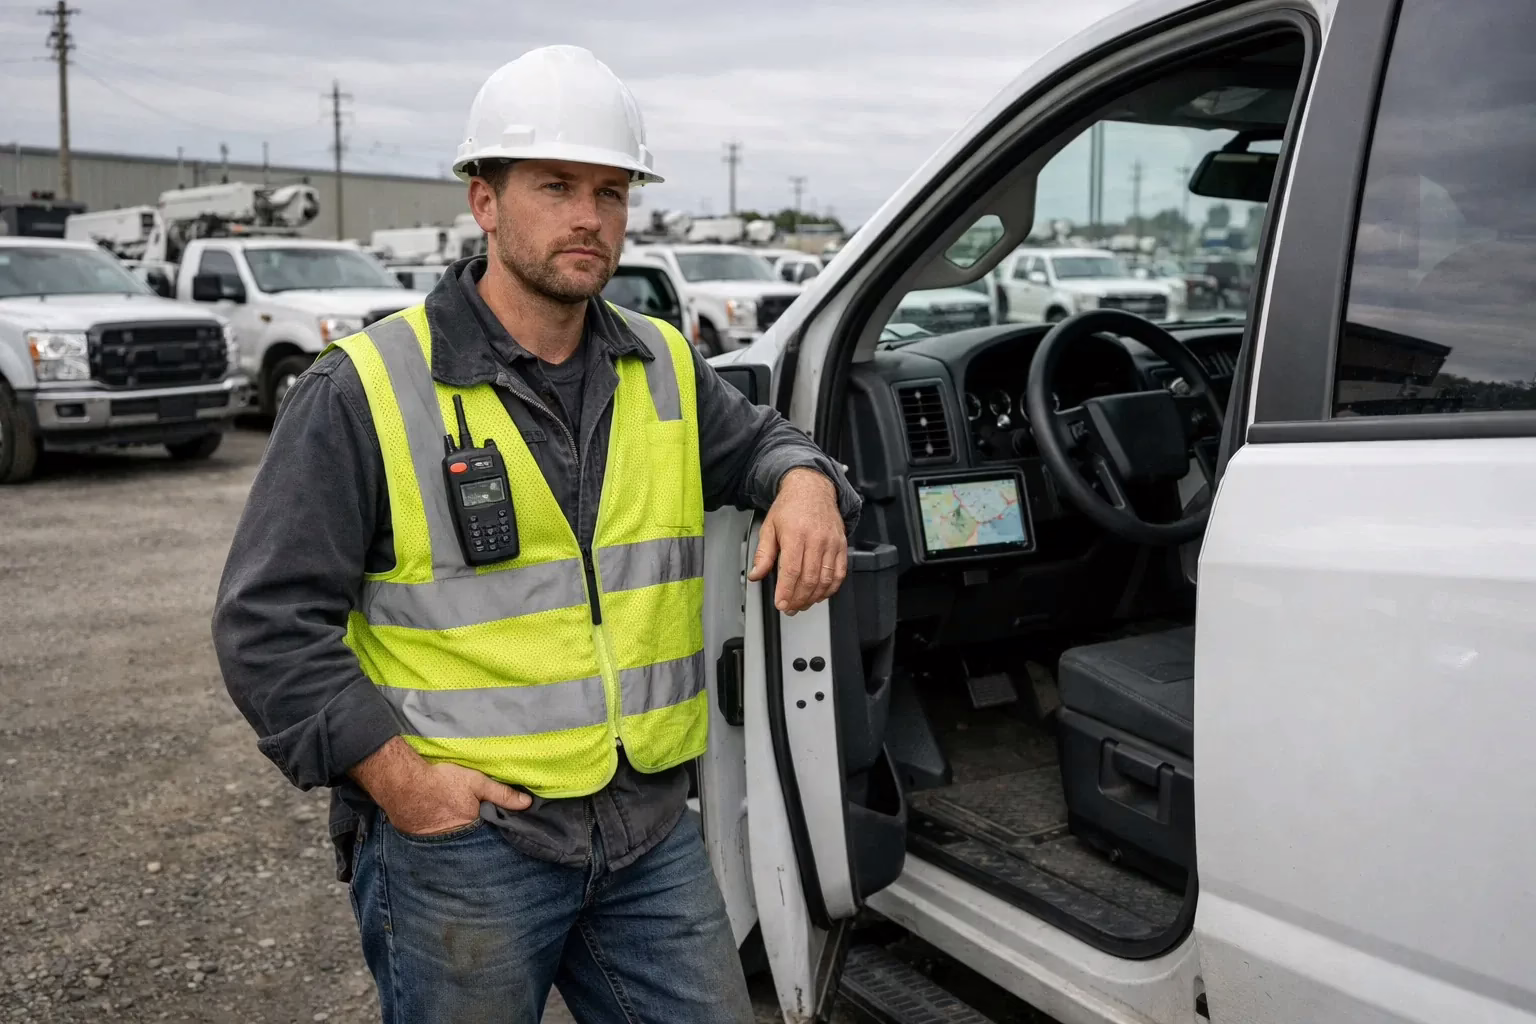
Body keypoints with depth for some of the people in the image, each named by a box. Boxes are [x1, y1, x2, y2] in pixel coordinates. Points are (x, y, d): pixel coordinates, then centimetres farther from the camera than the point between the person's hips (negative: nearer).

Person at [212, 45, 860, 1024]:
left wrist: (805, 483, -3)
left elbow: (759, 439, 22)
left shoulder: (666, 368, 6)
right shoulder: (367, 392, -9)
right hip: (455, 839, -4)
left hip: (652, 830, 5)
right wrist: (396, 778, -15)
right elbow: (268, 622, -9)